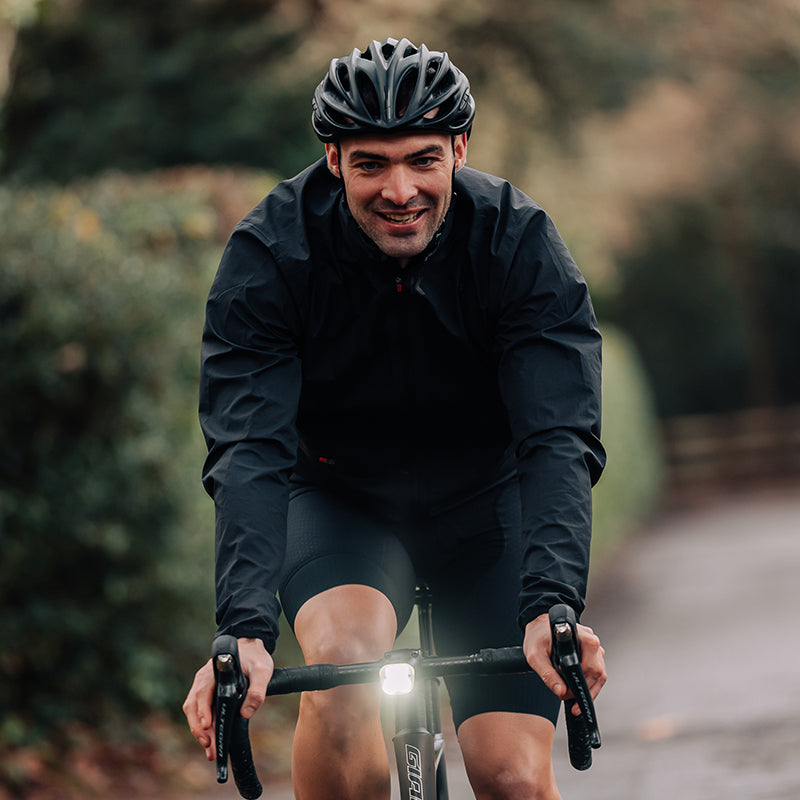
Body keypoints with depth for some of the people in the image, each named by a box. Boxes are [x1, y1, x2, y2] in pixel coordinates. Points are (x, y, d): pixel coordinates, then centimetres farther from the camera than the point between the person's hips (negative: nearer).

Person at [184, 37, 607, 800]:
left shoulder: (520, 243, -22)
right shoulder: (268, 253, -23)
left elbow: (558, 440, -30)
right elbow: (249, 452, -31)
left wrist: (550, 606, -48)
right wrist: (245, 630, -47)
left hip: (484, 500, 1)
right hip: (340, 498, -1)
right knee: (342, 659, -34)